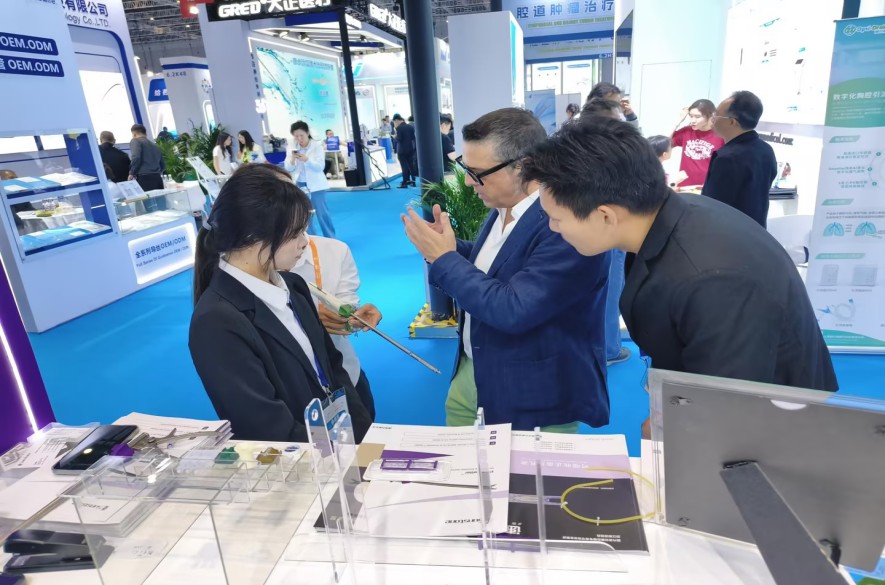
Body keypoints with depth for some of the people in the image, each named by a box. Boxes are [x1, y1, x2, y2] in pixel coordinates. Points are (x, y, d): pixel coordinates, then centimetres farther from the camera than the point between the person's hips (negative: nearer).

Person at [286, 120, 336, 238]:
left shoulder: (317, 146, -7)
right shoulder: (293, 148, 4)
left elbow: (320, 166, -15)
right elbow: (288, 168, 2)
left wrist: (307, 159, -30)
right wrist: (292, 159, -19)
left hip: (315, 184, -4)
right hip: (299, 184, 4)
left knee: (322, 212, 0)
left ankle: (330, 237, 14)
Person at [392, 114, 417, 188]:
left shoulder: (399, 128, -14)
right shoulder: (410, 126, 7)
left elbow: (399, 139, -18)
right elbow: (413, 137, 9)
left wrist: (395, 137, 0)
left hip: (402, 150, -6)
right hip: (411, 149, 6)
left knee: (404, 167, -4)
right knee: (411, 165, 11)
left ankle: (405, 183, -2)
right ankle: (412, 182, 17)